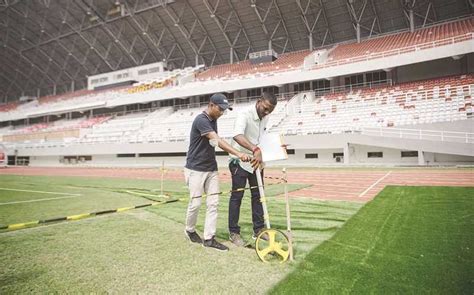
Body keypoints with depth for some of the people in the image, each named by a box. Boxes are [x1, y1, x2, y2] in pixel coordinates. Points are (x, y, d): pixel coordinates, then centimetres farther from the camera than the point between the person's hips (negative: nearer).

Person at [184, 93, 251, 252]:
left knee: (213, 203, 3)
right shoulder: (201, 120, -19)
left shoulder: (213, 120, 9)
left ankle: (209, 238, 9)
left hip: (211, 169, 8)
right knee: (195, 203, 2)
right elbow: (217, 140, -32)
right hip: (196, 169, -8)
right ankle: (190, 230, 28)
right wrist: (238, 154, -42)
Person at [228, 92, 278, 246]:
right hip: (240, 162, -7)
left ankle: (258, 230, 24)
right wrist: (255, 149, -57)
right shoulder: (244, 115, -23)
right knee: (237, 196, 1)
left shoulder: (265, 118, 1)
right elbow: (237, 136, -45)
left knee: (258, 196, 12)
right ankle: (234, 232, 13)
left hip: (257, 161, 7)